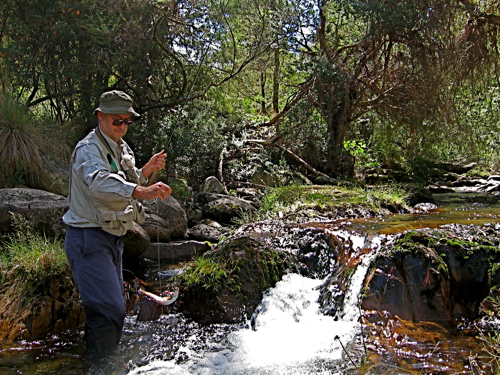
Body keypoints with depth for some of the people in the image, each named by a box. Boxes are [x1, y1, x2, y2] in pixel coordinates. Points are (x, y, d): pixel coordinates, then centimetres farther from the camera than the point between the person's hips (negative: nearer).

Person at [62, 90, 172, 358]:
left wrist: (145, 171, 4)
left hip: (112, 238, 10)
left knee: (113, 306, 19)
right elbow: (99, 183, -37)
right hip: (89, 238, -10)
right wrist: (141, 191, -52)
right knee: (108, 311, -16)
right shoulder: (89, 149, -16)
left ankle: (106, 362, 34)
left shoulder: (121, 148, 14)